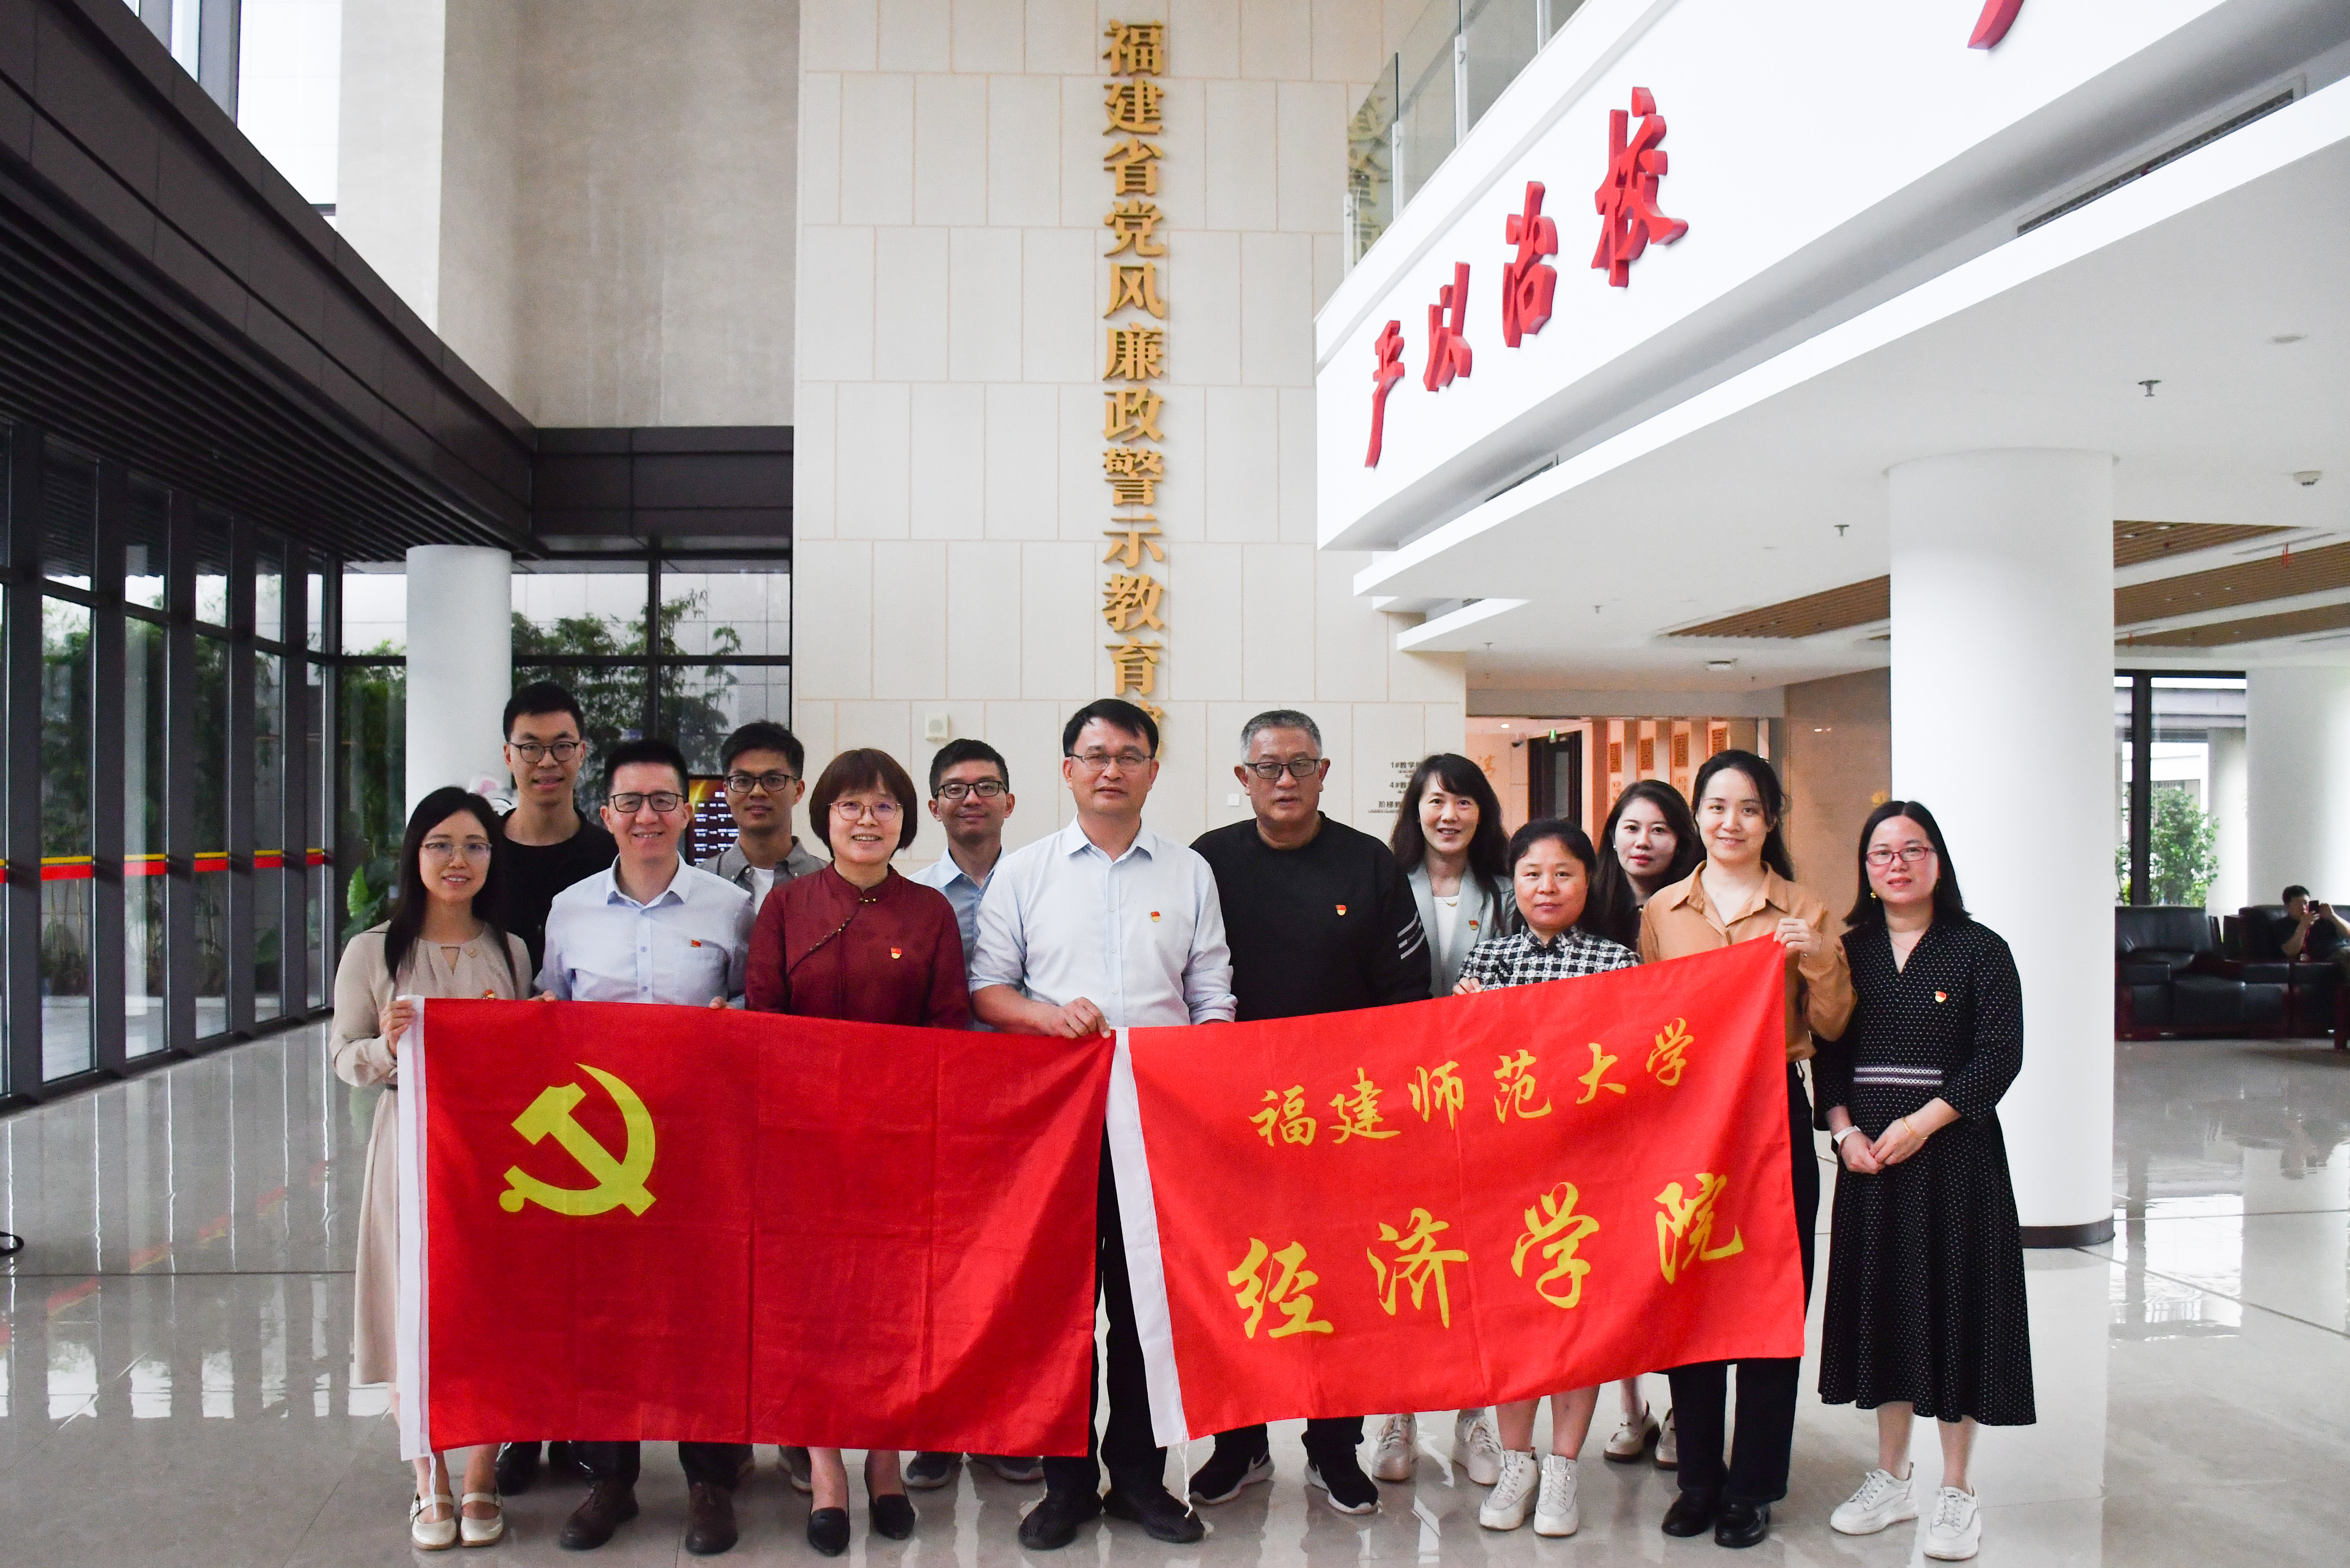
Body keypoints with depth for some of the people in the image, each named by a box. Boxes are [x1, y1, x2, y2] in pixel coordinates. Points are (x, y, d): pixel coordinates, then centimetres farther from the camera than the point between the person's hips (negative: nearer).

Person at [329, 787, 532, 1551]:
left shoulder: (512, 952, 7)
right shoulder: (372, 951, 1)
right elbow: (344, 1058, 3)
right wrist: (387, 1046, -16)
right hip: (410, 1144, -1)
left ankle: (481, 1481, 18)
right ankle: (431, 1484, 18)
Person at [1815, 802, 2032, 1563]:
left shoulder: (1980, 950, -3)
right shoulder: (1848, 951, 7)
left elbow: (2000, 1055, -9)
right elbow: (1827, 1053, 5)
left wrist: (1921, 1123, -17)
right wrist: (1845, 1131, -9)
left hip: (1954, 1151, -3)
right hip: (1867, 1153, 3)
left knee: (1953, 1301, 2)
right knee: (1883, 1301, 9)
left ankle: (1956, 1492, 15)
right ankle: (1891, 1478, 22)